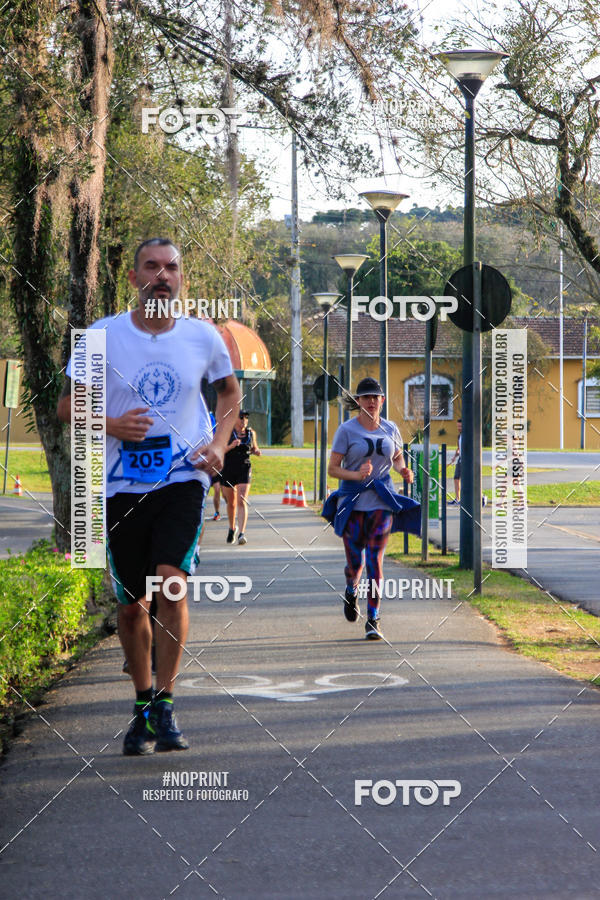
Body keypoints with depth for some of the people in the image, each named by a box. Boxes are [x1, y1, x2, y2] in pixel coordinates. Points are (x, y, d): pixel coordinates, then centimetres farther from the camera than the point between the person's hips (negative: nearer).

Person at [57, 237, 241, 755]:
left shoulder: (203, 337, 2)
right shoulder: (103, 336, -2)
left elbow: (230, 389, 21)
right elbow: (67, 406, 4)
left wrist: (220, 444, 5)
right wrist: (110, 425, -15)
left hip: (184, 477, -1)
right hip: (122, 483, 1)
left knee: (171, 581, -21)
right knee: (132, 604, 6)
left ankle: (166, 703, -9)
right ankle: (143, 707, 25)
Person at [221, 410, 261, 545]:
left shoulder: (251, 433, 5)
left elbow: (254, 448, 22)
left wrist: (256, 452, -1)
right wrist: (231, 446, -26)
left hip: (244, 470, 0)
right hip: (228, 471, 0)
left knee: (242, 502, -15)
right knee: (231, 503, 13)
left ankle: (242, 533, -22)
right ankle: (232, 528, 38)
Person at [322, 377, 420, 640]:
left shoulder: (390, 429, 7)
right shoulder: (346, 430, -4)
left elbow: (397, 457, 24)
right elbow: (332, 469, -5)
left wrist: (403, 470, 2)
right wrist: (356, 475, -22)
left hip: (382, 500, 2)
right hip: (352, 501, -1)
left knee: (375, 560, -7)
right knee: (355, 562, 0)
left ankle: (373, 620, -4)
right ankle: (351, 591, 37)